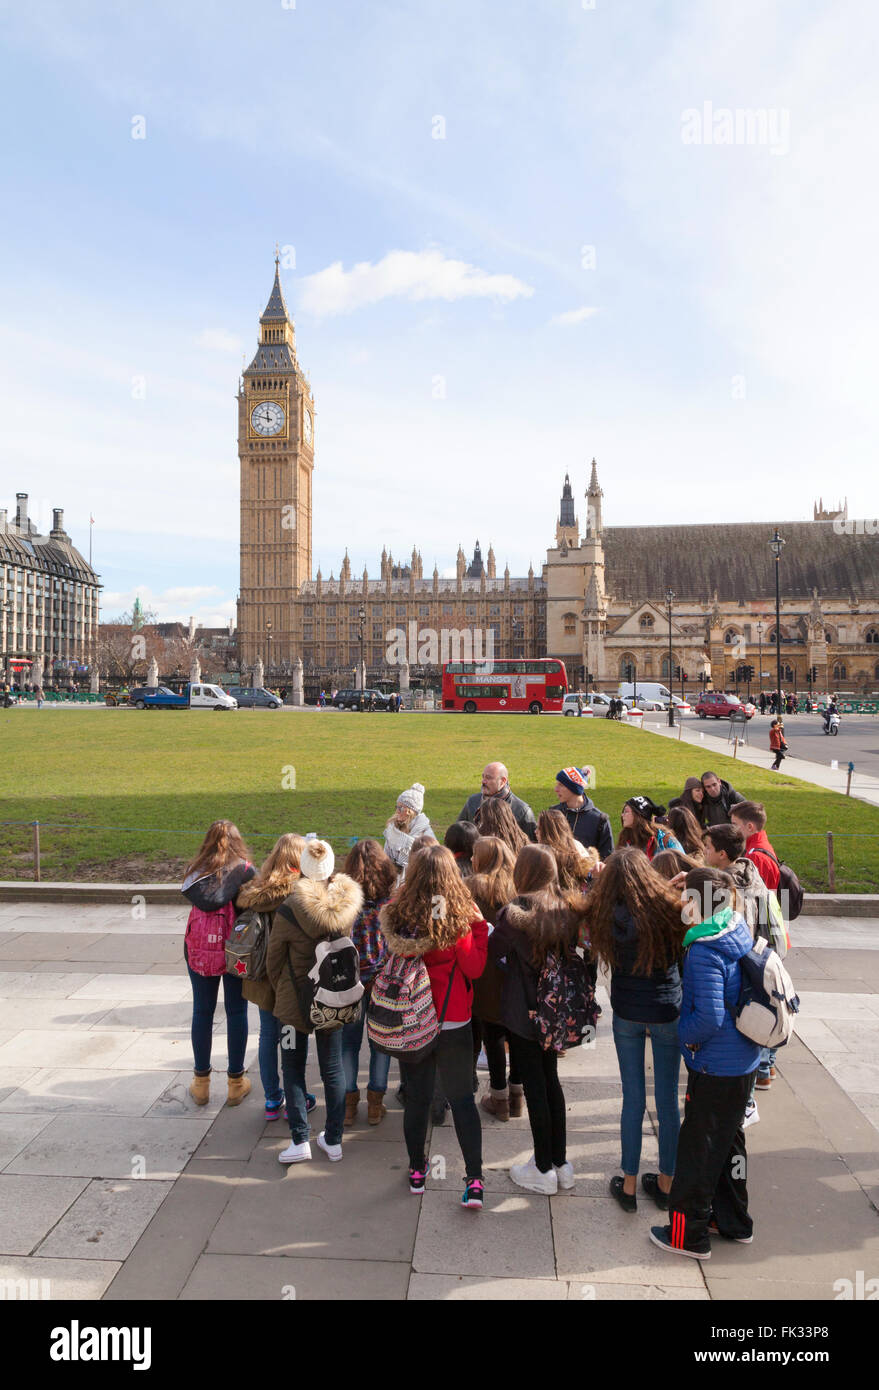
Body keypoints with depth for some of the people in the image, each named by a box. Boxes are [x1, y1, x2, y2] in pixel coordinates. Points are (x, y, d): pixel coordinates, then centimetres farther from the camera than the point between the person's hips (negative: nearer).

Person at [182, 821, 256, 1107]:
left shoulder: (194, 869, -1)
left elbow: (191, 900, -3)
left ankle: (201, 1083, 25)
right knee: (236, 1011, 10)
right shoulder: (245, 869, -8)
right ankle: (236, 1082, 19)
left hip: (199, 950, 2)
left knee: (202, 1012, 14)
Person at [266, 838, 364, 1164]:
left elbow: (273, 961, -8)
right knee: (332, 1069, 15)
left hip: (295, 1000, -3)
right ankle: (333, 1140, 24)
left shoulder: (289, 910, -20)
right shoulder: (348, 905, -11)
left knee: (293, 1068, 14)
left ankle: (299, 1140, 14)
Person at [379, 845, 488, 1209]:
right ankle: (474, 1181, 9)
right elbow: (475, 967, -12)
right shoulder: (459, 917, -17)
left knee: (416, 1097, 17)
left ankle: (417, 1171, 31)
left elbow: (391, 960, 3)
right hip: (452, 1022, -2)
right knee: (462, 1099, 10)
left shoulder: (397, 913, -10)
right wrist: (480, 927, -5)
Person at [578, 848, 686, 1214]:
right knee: (667, 1099, 13)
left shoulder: (606, 915, -14)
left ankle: (629, 1184, 24)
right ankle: (666, 1184, 27)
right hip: (668, 1013, -1)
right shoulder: (669, 907, -16)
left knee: (632, 1099, 13)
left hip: (627, 1015, 1)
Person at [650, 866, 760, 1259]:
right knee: (729, 1140, 23)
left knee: (698, 1147, 6)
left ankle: (688, 1235, 20)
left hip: (714, 1068, -9)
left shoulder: (703, 951, -26)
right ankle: (734, 1222, 38)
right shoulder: (739, 930, 0)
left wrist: (685, 1033, -11)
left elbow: (709, 1018, -29)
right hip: (743, 1061, 9)